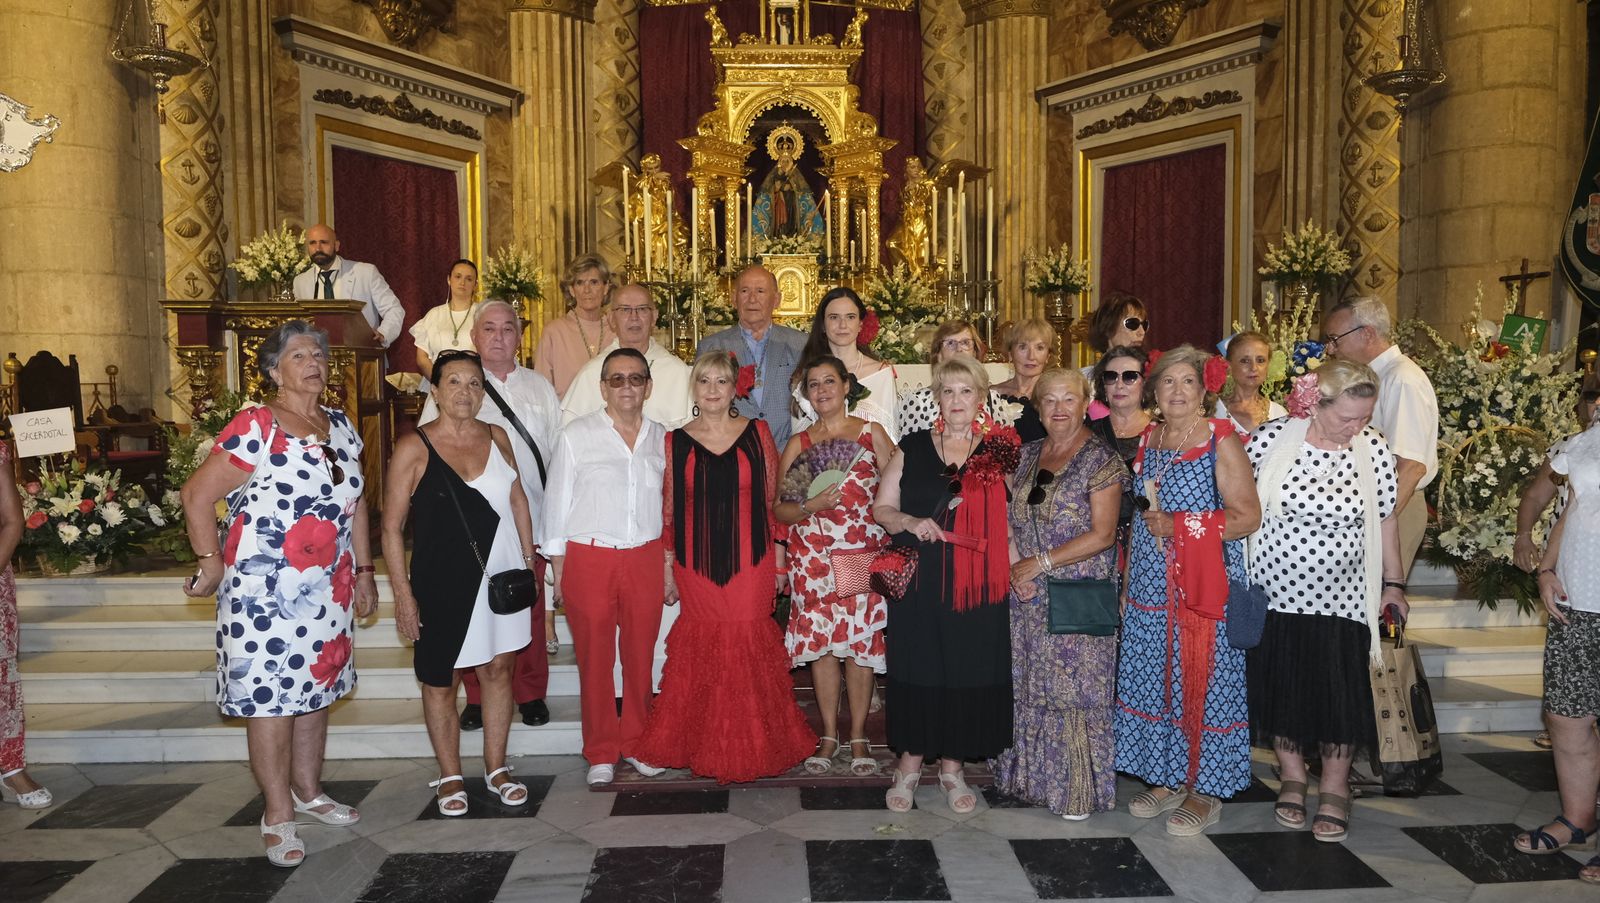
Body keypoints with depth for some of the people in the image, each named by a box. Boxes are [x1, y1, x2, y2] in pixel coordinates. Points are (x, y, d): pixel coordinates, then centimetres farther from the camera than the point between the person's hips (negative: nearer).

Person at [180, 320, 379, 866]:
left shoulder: (341, 426, 9)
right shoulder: (255, 428, -11)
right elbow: (196, 496, -10)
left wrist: (363, 570, 15)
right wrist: (211, 563, -8)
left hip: (329, 590, 7)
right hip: (265, 590, -6)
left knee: (317, 688, 16)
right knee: (271, 694, 0)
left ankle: (309, 791, 32)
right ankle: (278, 815, 13)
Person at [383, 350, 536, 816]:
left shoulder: (497, 437, 4)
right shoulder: (414, 448, -9)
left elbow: (517, 500, 12)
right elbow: (392, 527, -7)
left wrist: (528, 560, 8)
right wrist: (403, 595, -10)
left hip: (501, 574, 4)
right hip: (441, 581, -4)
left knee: (498, 669, 12)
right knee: (440, 682, 8)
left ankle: (496, 768, 28)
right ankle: (450, 777, 25)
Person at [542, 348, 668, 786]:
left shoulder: (662, 438, 7)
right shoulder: (576, 436, 0)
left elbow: (670, 505, 11)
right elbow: (557, 503, 2)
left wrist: (669, 567, 9)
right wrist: (558, 568, 0)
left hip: (645, 558, 2)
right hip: (589, 558, -2)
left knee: (641, 655, 8)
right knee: (594, 657, 5)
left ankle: (637, 743, 25)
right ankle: (601, 753, 19)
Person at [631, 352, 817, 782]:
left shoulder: (757, 433, 4)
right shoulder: (675, 440, 5)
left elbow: (771, 499, 6)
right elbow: (668, 510, 8)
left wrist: (779, 560, 3)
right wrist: (667, 568, 5)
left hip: (750, 562, -1)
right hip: (696, 565, 1)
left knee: (749, 647, -2)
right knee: (700, 648, 3)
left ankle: (752, 747, 16)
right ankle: (702, 749, 20)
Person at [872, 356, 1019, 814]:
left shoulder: (998, 450, 4)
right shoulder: (912, 448, 4)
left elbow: (1006, 520, 8)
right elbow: (881, 508, 7)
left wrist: (1018, 568, -4)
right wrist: (911, 522, -12)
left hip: (976, 586, 0)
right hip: (918, 583, 0)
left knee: (968, 670, 6)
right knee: (917, 668, 5)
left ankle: (952, 767, 24)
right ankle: (910, 763, 23)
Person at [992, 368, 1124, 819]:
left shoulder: (1100, 459, -7)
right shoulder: (1028, 454, 11)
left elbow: (1102, 535, -13)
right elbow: (1009, 516, 12)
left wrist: (1041, 562, -15)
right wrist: (1014, 565, -5)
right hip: (1027, 594, 6)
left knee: (1074, 686, 0)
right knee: (1028, 685, 12)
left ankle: (1079, 787, 14)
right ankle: (1032, 774, 27)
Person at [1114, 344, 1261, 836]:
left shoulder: (1221, 441, -7)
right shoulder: (1146, 440, 10)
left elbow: (1248, 517, -12)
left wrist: (1179, 525, -17)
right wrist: (1126, 579, 13)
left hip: (1204, 588, -6)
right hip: (1150, 587, 6)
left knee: (1202, 682, 1)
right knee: (1153, 680, 11)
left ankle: (1205, 791, 15)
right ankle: (1166, 779, 26)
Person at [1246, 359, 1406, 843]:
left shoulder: (1373, 448, -4)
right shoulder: (1271, 437, -10)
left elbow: (1385, 519, 7)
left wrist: (1393, 583, 11)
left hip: (1340, 599, 1)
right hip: (1274, 591, 0)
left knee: (1340, 693, 2)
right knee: (1279, 689, 9)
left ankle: (1334, 789, 23)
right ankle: (1292, 778, 30)